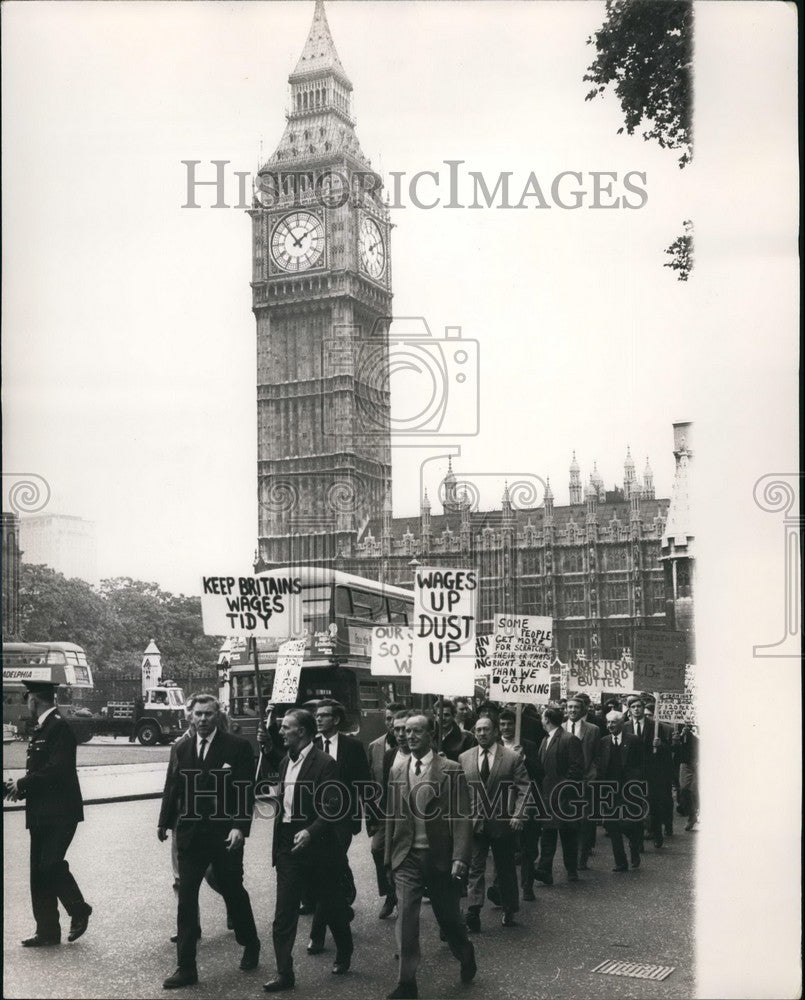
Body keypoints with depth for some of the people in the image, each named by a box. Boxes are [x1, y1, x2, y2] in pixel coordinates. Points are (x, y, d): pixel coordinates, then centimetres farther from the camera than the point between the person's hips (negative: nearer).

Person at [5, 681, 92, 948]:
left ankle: (79, 910, 8)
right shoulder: (41, 729, 14)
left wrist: (22, 784, -14)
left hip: (60, 813, -9)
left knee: (50, 865, -14)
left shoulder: (59, 727, -14)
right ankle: (47, 931, 15)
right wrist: (19, 786, 1)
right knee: (40, 873, 9)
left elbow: (56, 769, -22)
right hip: (41, 813, 9)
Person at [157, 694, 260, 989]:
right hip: (190, 834, 3)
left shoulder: (237, 747, -7)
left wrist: (240, 827, -17)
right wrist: (164, 822, 5)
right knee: (186, 899, 2)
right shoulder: (180, 748, 5)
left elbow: (246, 791, -10)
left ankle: (250, 946, 35)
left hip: (225, 835, -3)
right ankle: (185, 968, 9)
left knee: (234, 893, 12)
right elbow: (171, 788, 10)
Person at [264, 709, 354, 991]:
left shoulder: (324, 764, -15)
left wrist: (310, 831, -32)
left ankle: (344, 954, 37)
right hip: (288, 846, 6)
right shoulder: (285, 761, 8)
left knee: (332, 907, 14)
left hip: (316, 847, -6)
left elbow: (332, 809, -19)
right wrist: (278, 842, 11)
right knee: (283, 915, 1)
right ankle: (284, 973, 6)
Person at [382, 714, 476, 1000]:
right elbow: (392, 815, 9)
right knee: (406, 918, -4)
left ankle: (466, 956, 41)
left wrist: (460, 858, -18)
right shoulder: (397, 770, 4)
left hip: (440, 857, -2)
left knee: (448, 916, 12)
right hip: (407, 857, 3)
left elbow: (461, 816, -11)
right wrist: (389, 856, 10)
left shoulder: (450, 770, -9)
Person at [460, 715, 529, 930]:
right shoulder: (464, 758, 5)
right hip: (474, 823, 1)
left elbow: (524, 789, -4)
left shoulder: (513, 757, -3)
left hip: (504, 822, -1)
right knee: (475, 868, -4)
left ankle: (509, 911, 27)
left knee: (505, 870, 12)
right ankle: (473, 915, -7)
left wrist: (518, 814, -15)